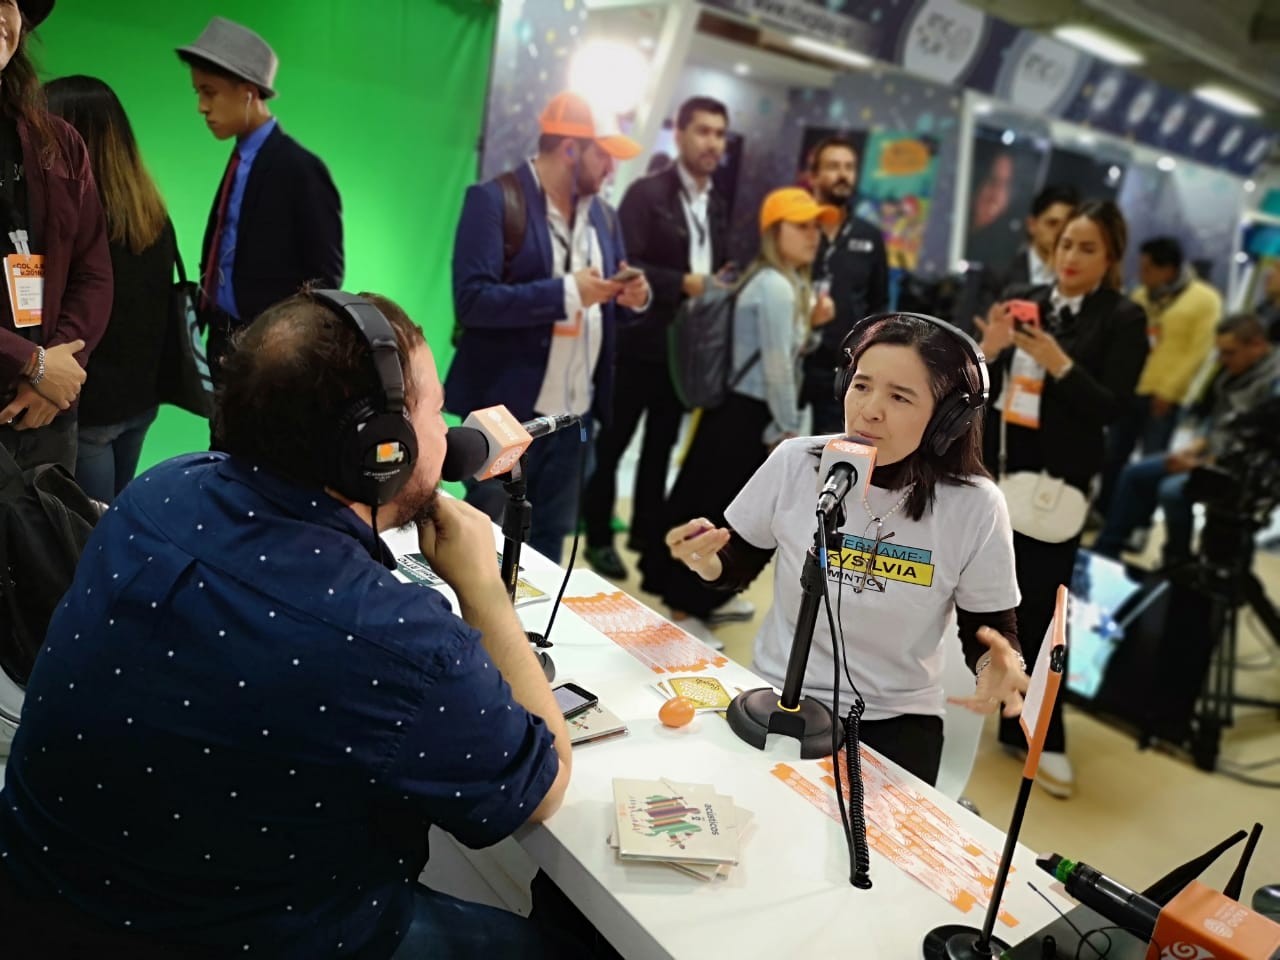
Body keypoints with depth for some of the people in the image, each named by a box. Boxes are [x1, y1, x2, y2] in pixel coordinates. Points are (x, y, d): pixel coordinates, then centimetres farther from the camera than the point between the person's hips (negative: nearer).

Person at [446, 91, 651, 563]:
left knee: (549, 540, 16)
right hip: (506, 411, -6)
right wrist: (566, 291, -22)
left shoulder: (603, 215, 12)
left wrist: (632, 298, -6)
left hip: (574, 413, 6)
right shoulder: (494, 199, -9)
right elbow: (471, 299, -20)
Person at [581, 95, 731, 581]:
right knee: (612, 441, 5)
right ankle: (599, 537, 18)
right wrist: (682, 283, -21)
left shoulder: (718, 205, 12)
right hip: (641, 342, -6)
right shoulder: (646, 193, -9)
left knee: (662, 444, 15)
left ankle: (648, 533, 28)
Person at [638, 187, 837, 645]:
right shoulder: (776, 287, -17)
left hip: (741, 409, 10)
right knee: (720, 514, -3)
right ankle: (685, 609, 8)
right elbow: (777, 367, -19)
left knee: (716, 509, 17)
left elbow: (785, 347, 19)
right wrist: (789, 428, -12)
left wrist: (811, 323, 2)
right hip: (750, 416, -10)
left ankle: (702, 598, 30)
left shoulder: (787, 283, 15)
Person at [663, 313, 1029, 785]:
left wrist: (1000, 665, -25)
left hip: (895, 720, 0)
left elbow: (991, 628, -2)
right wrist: (705, 560, -20)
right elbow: (735, 569, 2)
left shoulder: (975, 507, -13)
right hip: (779, 698, 1)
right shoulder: (795, 462, -10)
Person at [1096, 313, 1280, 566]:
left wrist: (1201, 465, -22)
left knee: (1173, 490, -30)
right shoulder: (1235, 370, 8)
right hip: (1212, 451, 10)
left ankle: (1176, 569, -9)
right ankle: (1104, 553, 7)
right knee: (1135, 474, 4)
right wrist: (1193, 448, 2)